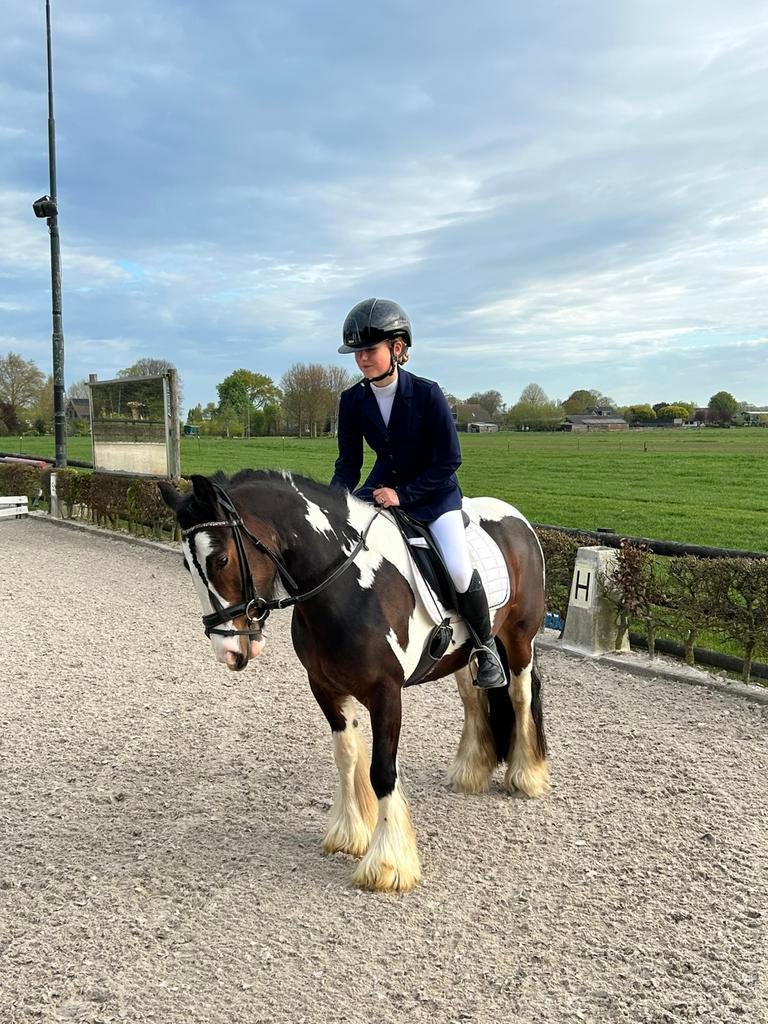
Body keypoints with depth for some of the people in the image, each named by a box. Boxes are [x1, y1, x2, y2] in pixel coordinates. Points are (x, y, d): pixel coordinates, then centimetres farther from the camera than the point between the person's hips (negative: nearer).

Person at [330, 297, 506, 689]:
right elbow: (348, 465, -3)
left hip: (433, 490, -4)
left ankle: (485, 647, 1)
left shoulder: (427, 394, -20)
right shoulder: (352, 400, -8)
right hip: (383, 486, 5)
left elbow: (448, 461, -17)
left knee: (458, 568, -25)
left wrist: (403, 495, -24)